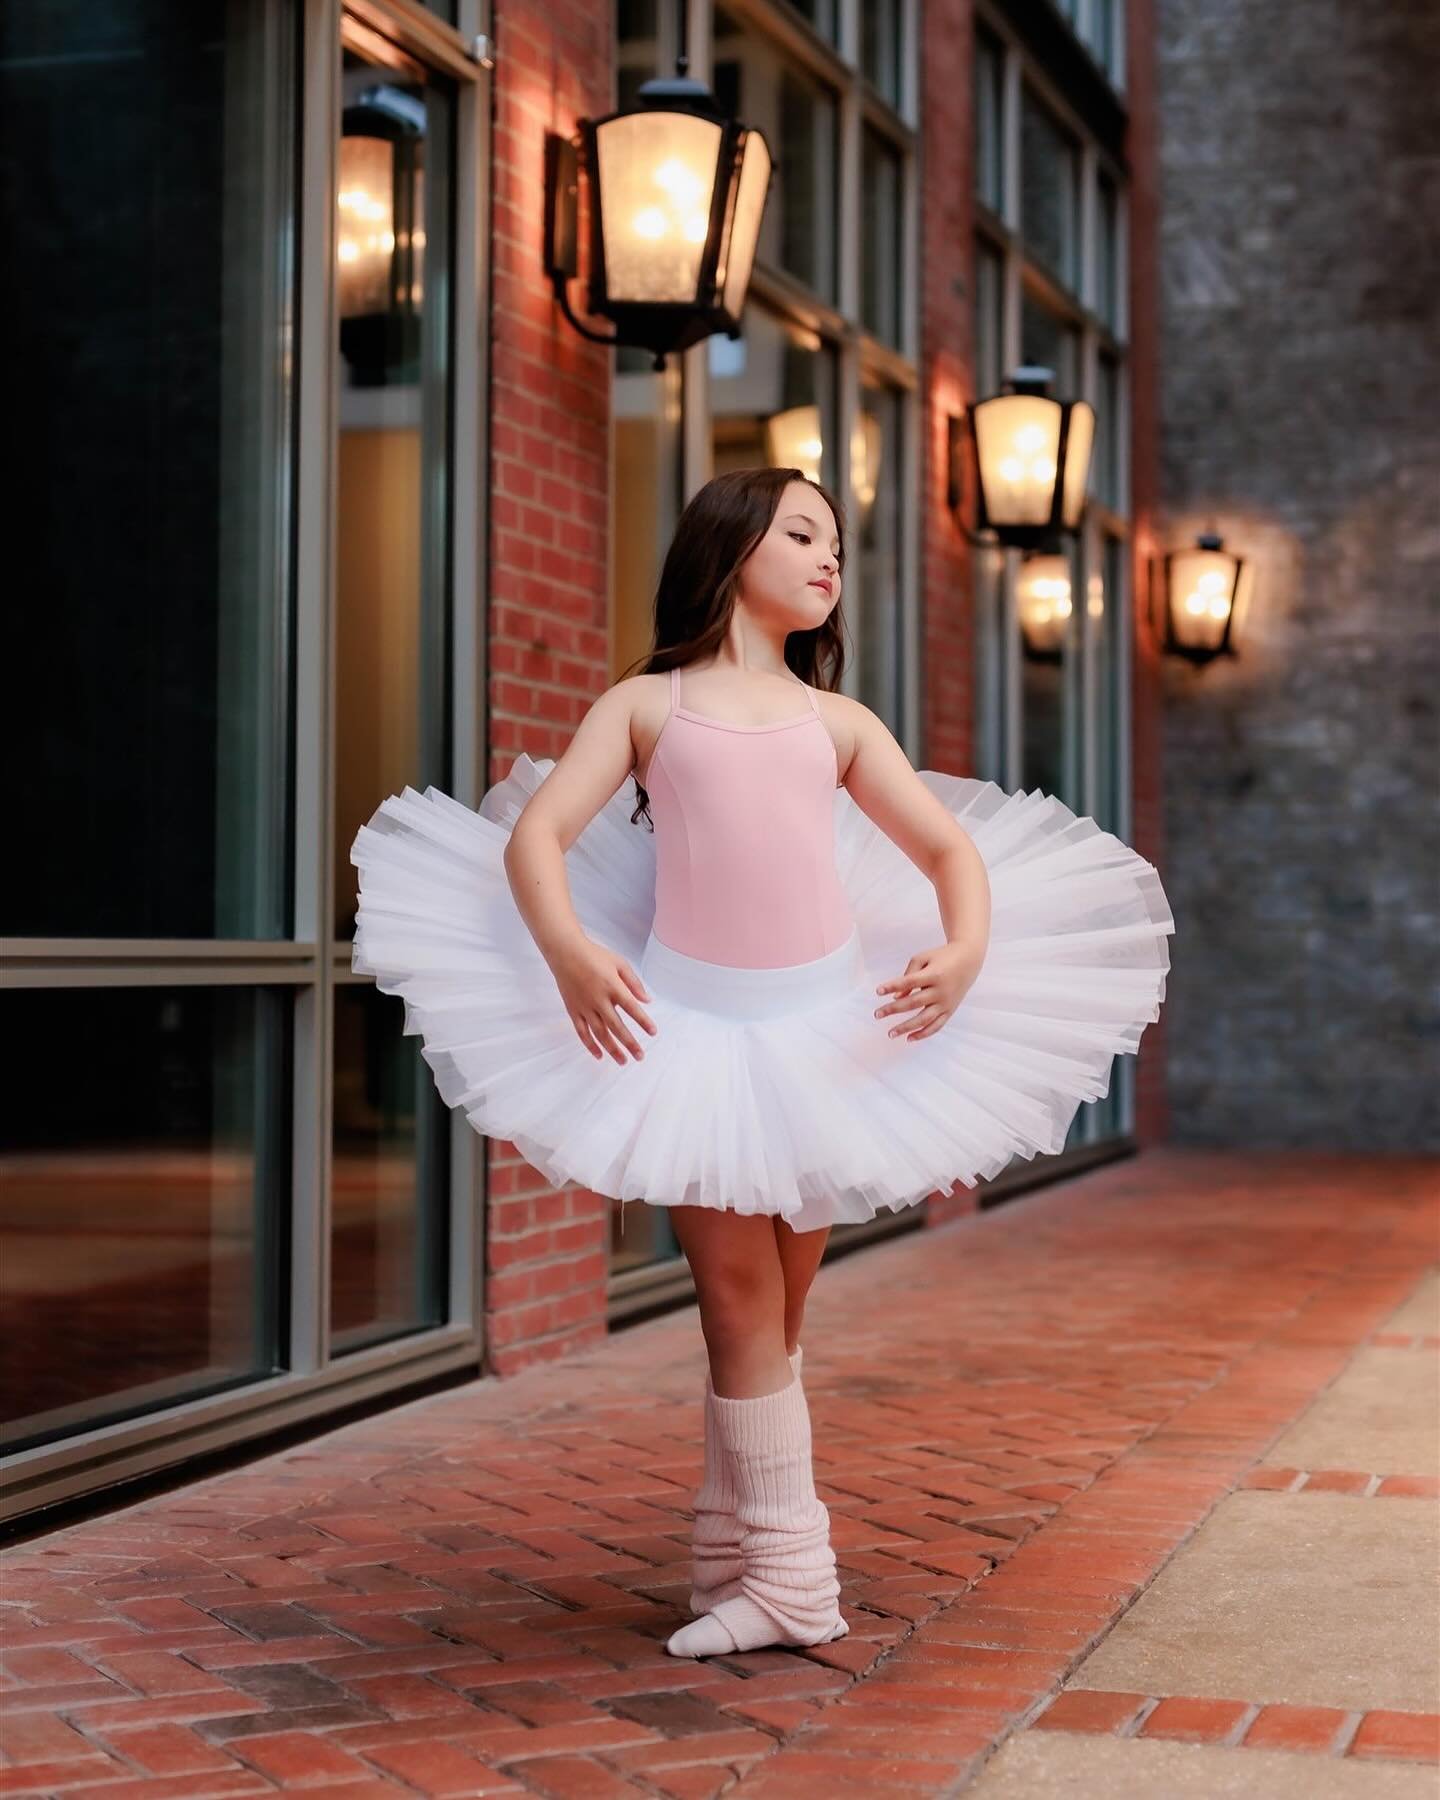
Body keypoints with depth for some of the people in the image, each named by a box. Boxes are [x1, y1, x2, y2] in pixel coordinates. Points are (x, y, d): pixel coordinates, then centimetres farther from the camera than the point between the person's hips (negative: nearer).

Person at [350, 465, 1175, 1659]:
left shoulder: (838, 722, 15)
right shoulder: (646, 705, 8)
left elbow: (952, 846, 11)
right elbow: (535, 833, -3)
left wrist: (964, 950, -10)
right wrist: (567, 949, -23)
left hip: (827, 1023, 3)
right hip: (688, 1022, -2)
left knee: (776, 1303, 7)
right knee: (740, 1290, -5)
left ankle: (742, 1553, 20)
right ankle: (783, 1579, 3)